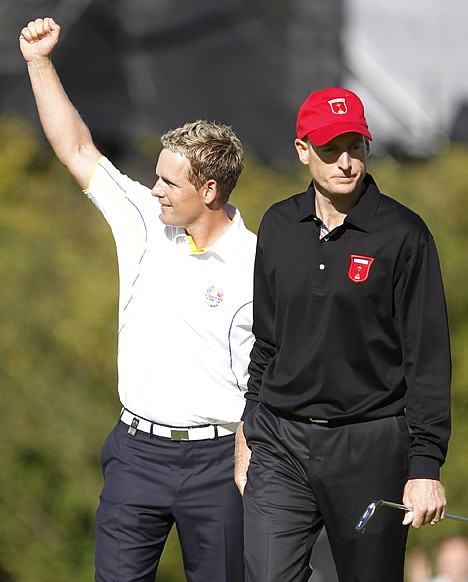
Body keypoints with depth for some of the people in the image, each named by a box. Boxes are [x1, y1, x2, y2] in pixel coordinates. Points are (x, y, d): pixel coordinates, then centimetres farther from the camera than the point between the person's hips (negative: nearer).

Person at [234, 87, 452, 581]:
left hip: (370, 447, -3)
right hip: (280, 445, 3)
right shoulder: (278, 226, 9)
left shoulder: (402, 234, -5)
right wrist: (248, 435, 17)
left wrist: (426, 465, -12)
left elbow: (428, 356, -6)